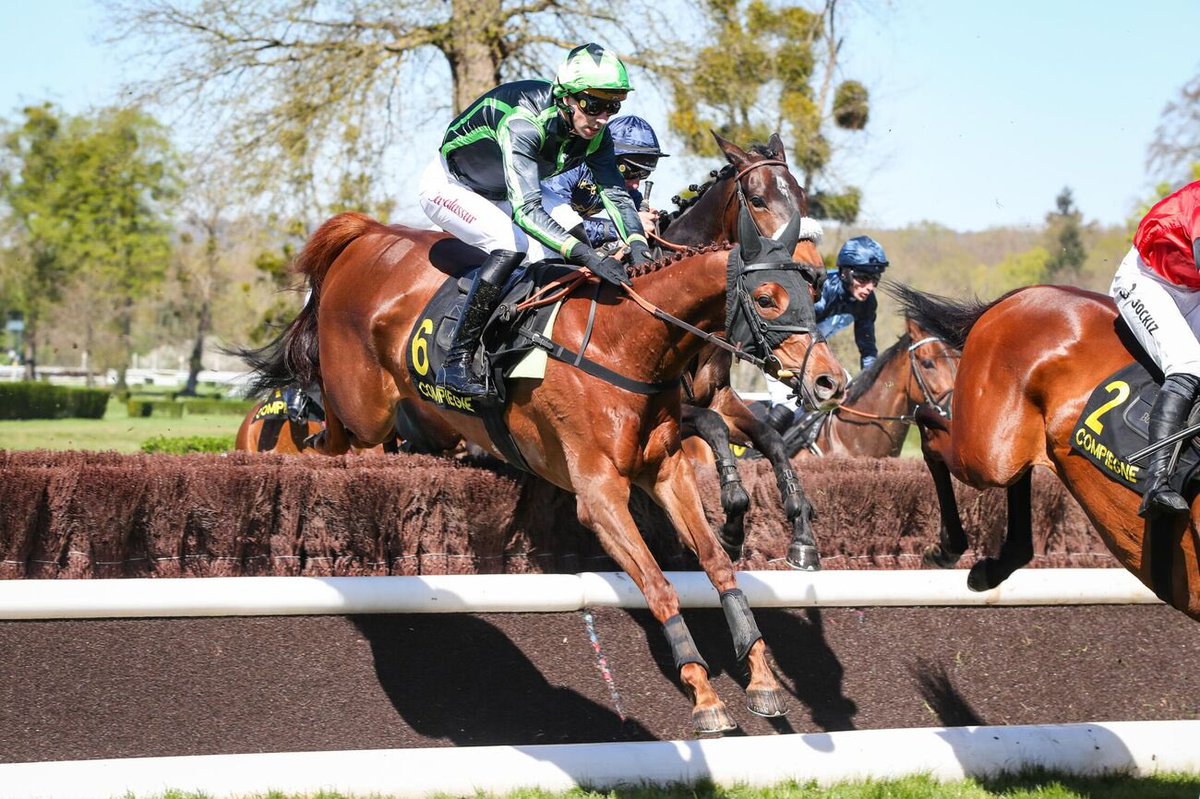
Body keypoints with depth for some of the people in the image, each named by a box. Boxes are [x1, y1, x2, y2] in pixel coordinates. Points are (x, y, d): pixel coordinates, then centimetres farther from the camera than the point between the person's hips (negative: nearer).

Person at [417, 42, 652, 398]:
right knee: (512, 245, -30)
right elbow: (526, 210, -47)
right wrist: (587, 255, -56)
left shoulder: (594, 133, -17)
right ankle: (456, 363, -27)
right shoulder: (523, 121, -39)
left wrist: (637, 243, -34)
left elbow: (616, 192, -14)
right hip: (450, 188, -8)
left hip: (503, 194, 8)